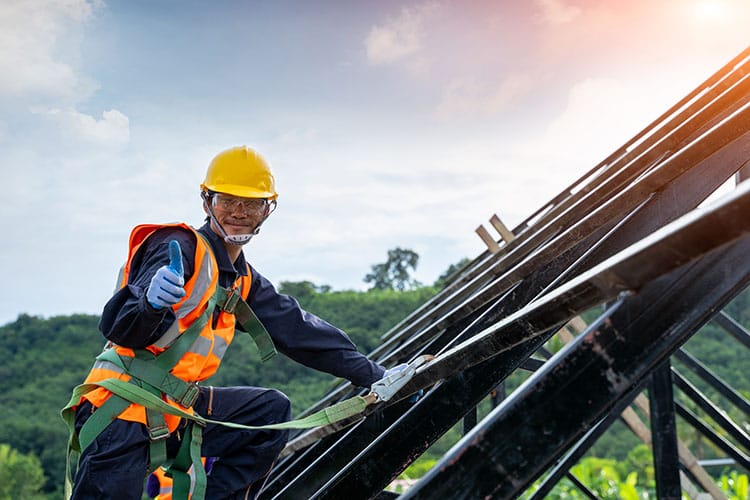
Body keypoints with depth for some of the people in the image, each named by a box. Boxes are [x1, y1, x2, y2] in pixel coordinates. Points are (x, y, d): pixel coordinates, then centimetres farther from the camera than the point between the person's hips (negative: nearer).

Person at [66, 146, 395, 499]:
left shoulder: (242, 281, 14)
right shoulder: (182, 248, -12)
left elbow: (298, 329, 16)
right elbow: (119, 327, -22)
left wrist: (375, 375, 16)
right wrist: (151, 303, -46)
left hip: (173, 416, 8)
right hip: (121, 409, -8)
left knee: (271, 410, 7)